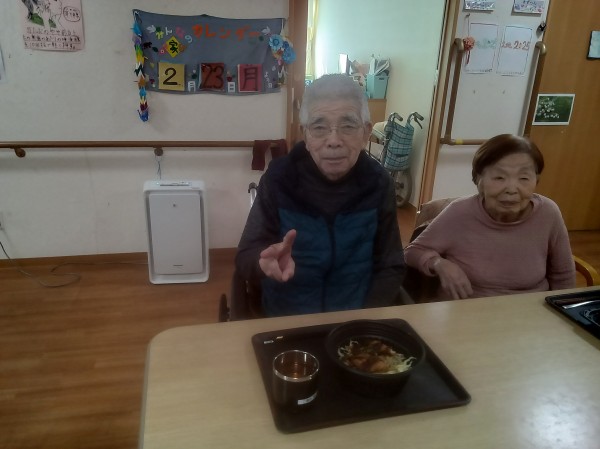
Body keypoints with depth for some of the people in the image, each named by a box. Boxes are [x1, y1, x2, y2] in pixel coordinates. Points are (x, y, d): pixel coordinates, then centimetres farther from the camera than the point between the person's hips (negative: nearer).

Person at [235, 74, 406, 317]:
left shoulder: (378, 183, -5)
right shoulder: (278, 178, -9)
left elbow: (390, 267, 0)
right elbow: (245, 256, -10)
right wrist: (265, 261, -31)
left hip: (357, 322, 1)